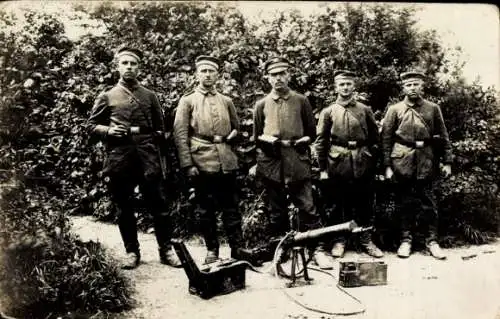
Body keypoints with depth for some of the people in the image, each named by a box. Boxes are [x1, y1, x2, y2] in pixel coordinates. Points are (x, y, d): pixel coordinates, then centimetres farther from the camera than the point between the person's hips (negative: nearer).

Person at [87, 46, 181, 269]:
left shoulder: (149, 96, 14)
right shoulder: (106, 97, 10)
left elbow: (160, 129, 20)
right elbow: (92, 126, 11)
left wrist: (155, 137, 3)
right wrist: (108, 130, -8)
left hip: (148, 159, 0)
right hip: (119, 161, 0)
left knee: (158, 205, 0)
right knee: (124, 209, 7)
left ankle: (166, 250, 12)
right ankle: (132, 252, 21)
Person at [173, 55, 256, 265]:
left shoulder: (226, 101, 14)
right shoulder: (187, 101, 4)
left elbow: (236, 127, 25)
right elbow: (180, 135, -3)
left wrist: (230, 138, 2)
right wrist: (187, 165, -10)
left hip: (227, 162, 3)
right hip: (202, 163, -3)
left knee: (231, 207, 6)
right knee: (207, 209, 5)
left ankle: (237, 247, 15)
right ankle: (212, 249, 17)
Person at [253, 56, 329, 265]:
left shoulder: (301, 101, 8)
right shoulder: (261, 105, 10)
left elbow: (312, 133, 11)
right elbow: (256, 137, 13)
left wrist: (301, 141, -5)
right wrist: (266, 139, -6)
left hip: (298, 164, -1)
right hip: (270, 164, 1)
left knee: (307, 207, -3)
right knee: (276, 212, 9)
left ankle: (316, 249, 6)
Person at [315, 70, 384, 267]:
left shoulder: (365, 110, 8)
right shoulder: (328, 112, 4)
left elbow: (375, 138, 10)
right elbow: (321, 141, 2)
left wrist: (372, 161, 4)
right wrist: (323, 168, -2)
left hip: (362, 165, 1)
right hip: (337, 164, -1)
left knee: (364, 204, 7)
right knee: (338, 204, 5)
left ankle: (366, 240, 20)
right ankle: (339, 241, 18)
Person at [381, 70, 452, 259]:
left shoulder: (433, 108, 8)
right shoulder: (394, 110, 5)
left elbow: (443, 137, 9)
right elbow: (386, 139, 2)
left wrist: (447, 161, 2)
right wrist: (387, 165, -4)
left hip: (426, 162, 1)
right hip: (402, 162, 0)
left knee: (428, 202, 5)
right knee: (404, 202, 6)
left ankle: (432, 240, 17)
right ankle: (405, 240, 17)